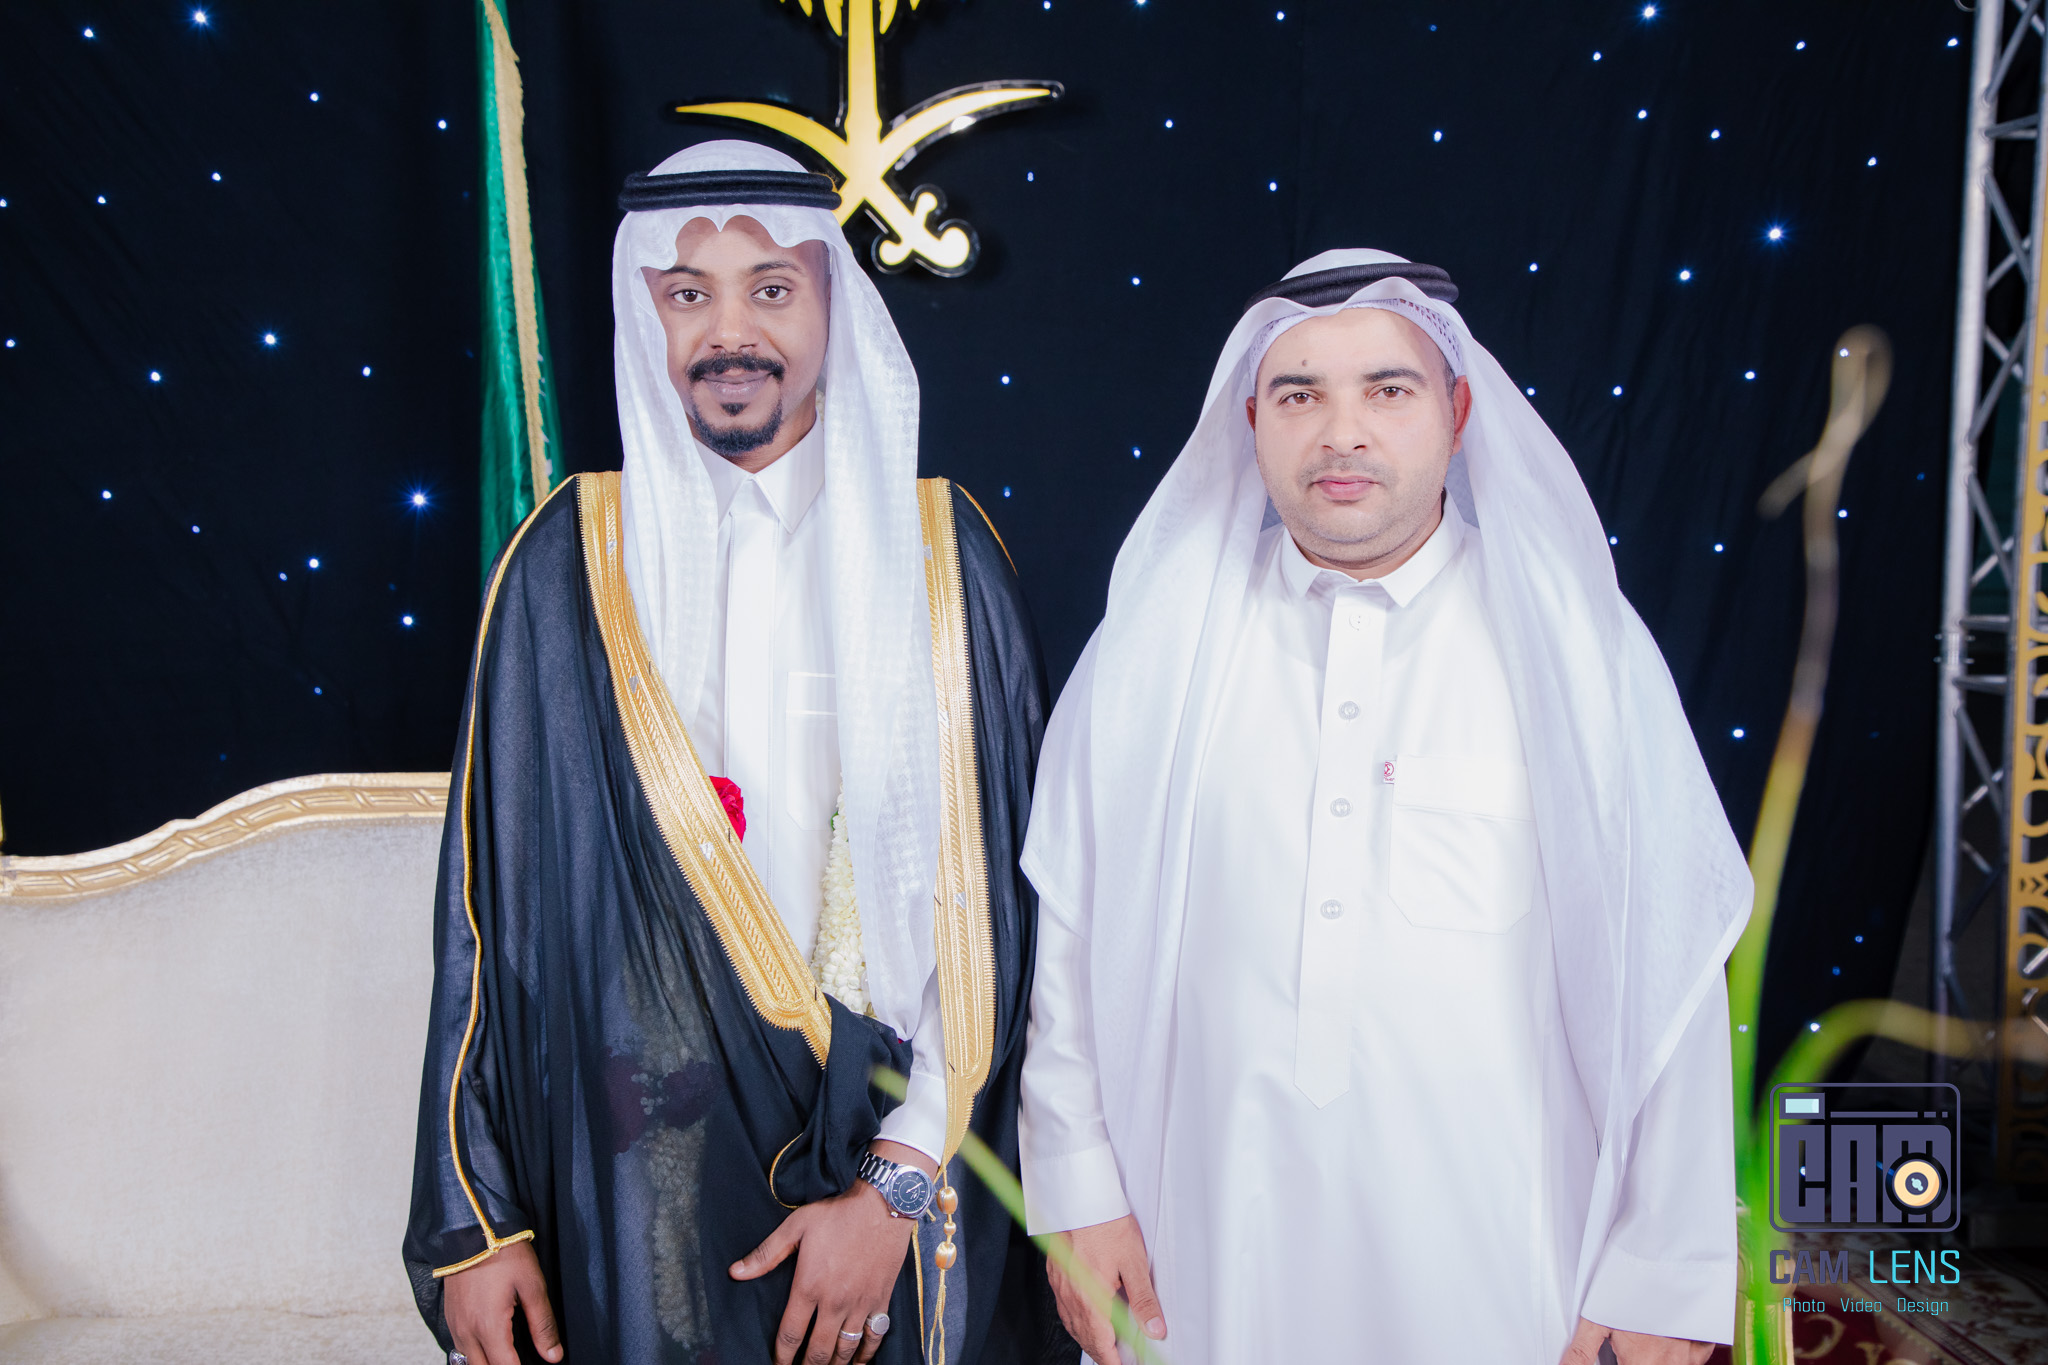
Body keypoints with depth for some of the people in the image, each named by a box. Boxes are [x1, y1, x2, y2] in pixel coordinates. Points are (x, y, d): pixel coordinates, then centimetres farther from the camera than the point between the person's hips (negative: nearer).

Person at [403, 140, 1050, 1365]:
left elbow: (994, 886, -6)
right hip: (633, 1162, 1)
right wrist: (474, 1219, -2)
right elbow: (490, 893, -1)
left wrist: (901, 1175, -12)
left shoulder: (940, 551, -4)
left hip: (885, 1139, 0)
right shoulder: (570, 561, -3)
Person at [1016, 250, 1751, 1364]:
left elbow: (1670, 982, -4)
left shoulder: (1575, 646, -5)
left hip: (1498, 1271, -1)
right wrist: (1079, 1193, 1)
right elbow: (1067, 930, 2)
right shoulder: (1160, 639, -1)